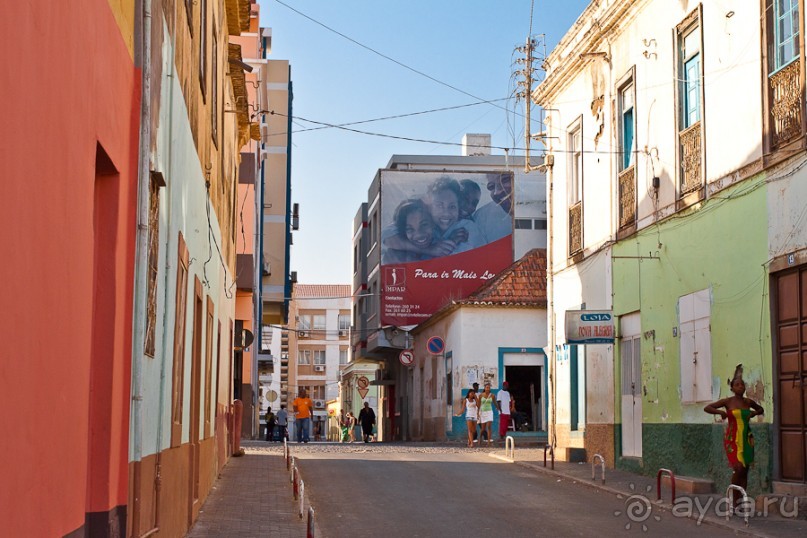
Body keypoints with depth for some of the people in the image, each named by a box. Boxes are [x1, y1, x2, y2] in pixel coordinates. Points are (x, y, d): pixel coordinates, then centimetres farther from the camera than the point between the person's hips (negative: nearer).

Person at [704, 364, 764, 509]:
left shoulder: (748, 402, 7)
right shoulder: (727, 402, -4)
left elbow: (761, 409, 26)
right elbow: (706, 408, -2)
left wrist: (754, 413, 4)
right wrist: (720, 412, -17)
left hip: (746, 439, 5)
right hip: (733, 439, -5)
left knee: (745, 470, 5)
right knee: (738, 468, -17)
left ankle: (740, 501, 12)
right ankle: (735, 501, -4)